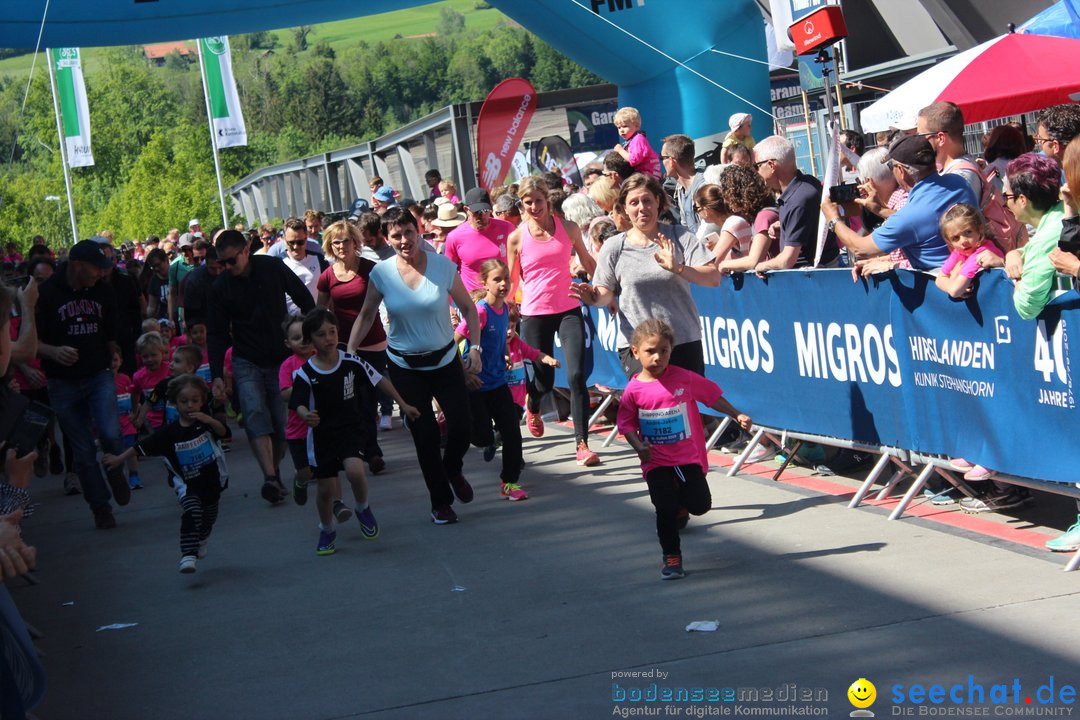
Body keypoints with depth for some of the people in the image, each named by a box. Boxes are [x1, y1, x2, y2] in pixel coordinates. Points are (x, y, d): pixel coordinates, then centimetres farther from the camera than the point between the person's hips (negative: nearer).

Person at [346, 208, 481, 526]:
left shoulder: (443, 266, -11)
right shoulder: (381, 273, -8)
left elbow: (467, 308, -1)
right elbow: (367, 315, 4)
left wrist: (475, 346, -10)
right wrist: (348, 353, -2)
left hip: (445, 359, 0)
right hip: (404, 365, 0)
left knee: (462, 426, -6)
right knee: (424, 435, 2)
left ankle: (453, 471, 29)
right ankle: (440, 502, 18)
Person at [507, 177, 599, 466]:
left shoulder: (568, 228, 2)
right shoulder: (517, 238, -1)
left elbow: (588, 262, 15)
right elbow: (511, 282, 5)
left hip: (569, 310, 1)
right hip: (534, 314, -1)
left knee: (576, 376, -11)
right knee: (544, 381, 4)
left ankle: (582, 443, -7)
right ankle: (533, 409, 41)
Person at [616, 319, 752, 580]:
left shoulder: (684, 378, -8)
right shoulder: (634, 389, -8)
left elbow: (712, 395, 4)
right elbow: (626, 423, -1)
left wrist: (737, 415, 0)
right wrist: (639, 446, -17)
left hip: (689, 456, 1)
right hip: (656, 461, -1)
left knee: (700, 505, -4)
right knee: (665, 510, -7)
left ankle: (681, 499, 33)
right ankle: (671, 557, 14)